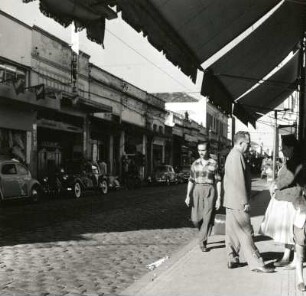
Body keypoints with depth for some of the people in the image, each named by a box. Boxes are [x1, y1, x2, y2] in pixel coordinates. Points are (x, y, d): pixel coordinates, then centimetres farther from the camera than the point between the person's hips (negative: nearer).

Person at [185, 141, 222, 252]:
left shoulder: (214, 164, -1)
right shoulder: (195, 164, 7)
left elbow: (218, 181, -1)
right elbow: (191, 180, 10)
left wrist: (219, 198, -5)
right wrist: (188, 196, 1)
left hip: (210, 191, -3)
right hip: (197, 191, 3)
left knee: (207, 218, -6)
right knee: (195, 219, -2)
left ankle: (202, 243, 5)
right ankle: (204, 232, 29)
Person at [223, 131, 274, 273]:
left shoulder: (231, 155, 16)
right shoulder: (237, 156, -17)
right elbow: (239, 181, -22)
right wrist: (244, 202, -19)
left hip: (231, 201, 10)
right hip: (238, 202, -10)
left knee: (232, 231, 12)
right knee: (245, 233, -5)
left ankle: (232, 259, 19)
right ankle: (256, 263, 0)